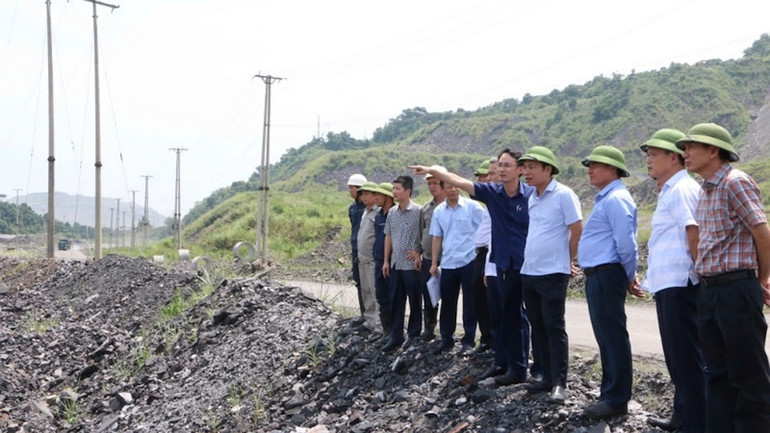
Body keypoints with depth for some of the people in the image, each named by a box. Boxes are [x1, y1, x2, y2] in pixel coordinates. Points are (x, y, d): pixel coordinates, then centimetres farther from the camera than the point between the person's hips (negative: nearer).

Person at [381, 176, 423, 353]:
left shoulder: (418, 211, -10)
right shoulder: (392, 212, 8)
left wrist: (420, 256, -11)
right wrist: (386, 261, 12)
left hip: (412, 265, -6)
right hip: (395, 264, 6)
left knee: (415, 302, 6)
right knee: (396, 302, 9)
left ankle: (414, 335, 18)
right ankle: (395, 337, 17)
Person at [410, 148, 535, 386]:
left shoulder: (532, 195, -9)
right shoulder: (492, 192, 2)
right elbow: (460, 182, -2)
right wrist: (433, 170, -9)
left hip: (524, 267, -5)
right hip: (502, 265, 5)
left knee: (516, 318, 0)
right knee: (499, 317, 13)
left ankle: (518, 369, 9)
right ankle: (502, 362, 26)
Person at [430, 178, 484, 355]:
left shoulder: (472, 206, -4)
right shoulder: (439, 211, 7)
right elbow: (437, 238, 11)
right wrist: (434, 263, 8)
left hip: (469, 261, -4)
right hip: (448, 263, 4)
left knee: (469, 303, 2)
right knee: (447, 302, 10)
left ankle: (469, 341, 11)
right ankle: (446, 339, 22)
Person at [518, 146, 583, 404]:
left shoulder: (563, 195, -10)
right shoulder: (532, 199, 12)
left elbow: (577, 232, -9)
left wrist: (567, 262, 1)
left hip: (552, 273, -7)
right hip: (529, 272, 8)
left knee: (554, 327, -4)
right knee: (538, 326, 11)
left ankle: (559, 382, 2)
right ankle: (547, 376, 20)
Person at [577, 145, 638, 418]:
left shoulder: (616, 199, -15)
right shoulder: (605, 198, 18)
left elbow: (626, 244, -20)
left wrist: (629, 277, -9)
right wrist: (628, 276, 19)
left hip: (607, 276, -11)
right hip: (597, 276, 11)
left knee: (613, 337, -4)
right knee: (605, 336, 17)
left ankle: (616, 400, 3)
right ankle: (610, 392, 27)